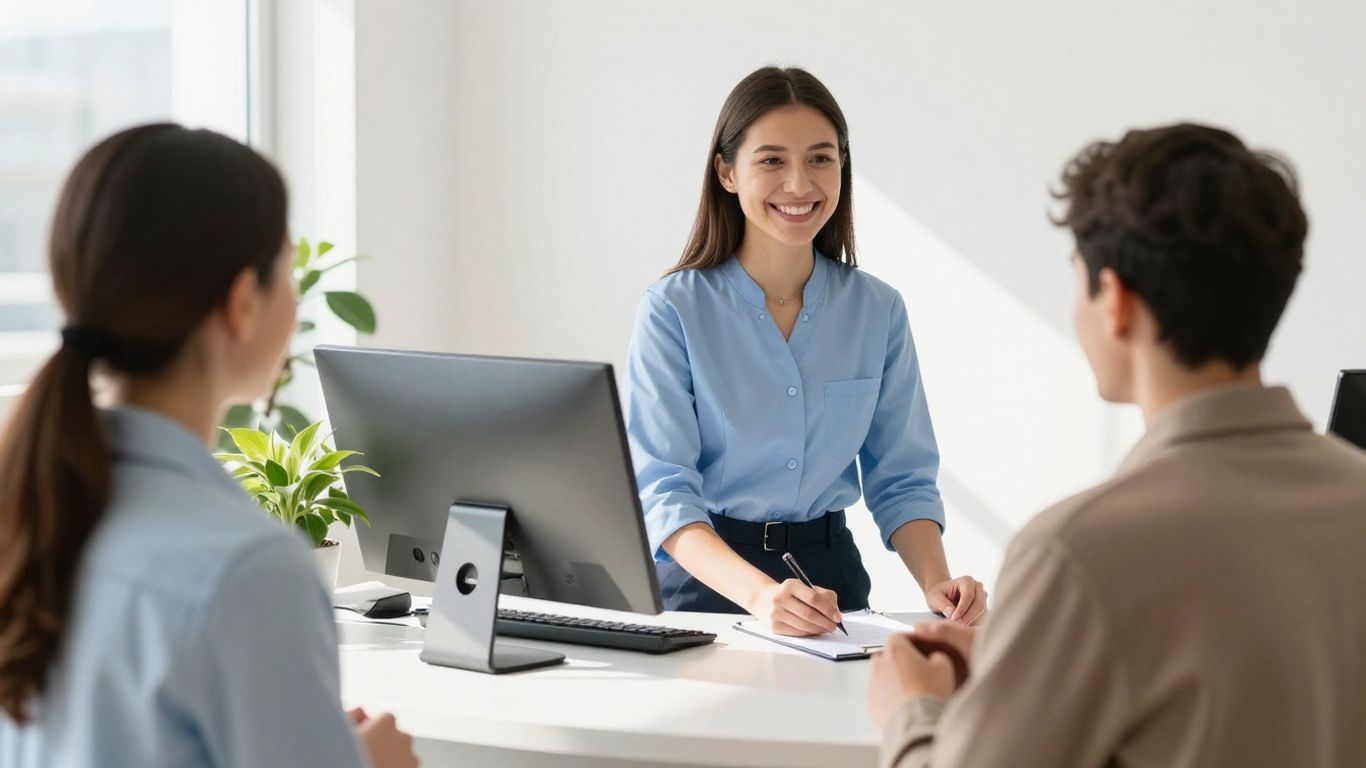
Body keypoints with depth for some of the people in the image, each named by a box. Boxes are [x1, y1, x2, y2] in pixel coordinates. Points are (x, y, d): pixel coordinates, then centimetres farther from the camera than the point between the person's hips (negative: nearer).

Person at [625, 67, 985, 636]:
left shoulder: (878, 311, 6)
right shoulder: (674, 311, -6)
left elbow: (901, 480, 10)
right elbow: (663, 492, -13)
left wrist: (935, 582, -11)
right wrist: (759, 592, -30)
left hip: (831, 571, 3)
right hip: (706, 581, -3)